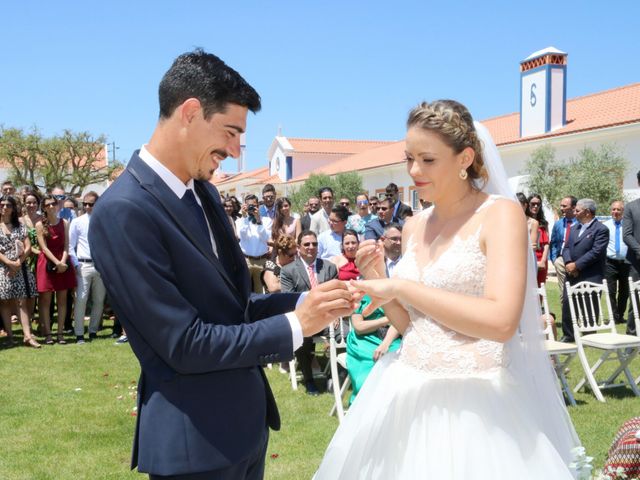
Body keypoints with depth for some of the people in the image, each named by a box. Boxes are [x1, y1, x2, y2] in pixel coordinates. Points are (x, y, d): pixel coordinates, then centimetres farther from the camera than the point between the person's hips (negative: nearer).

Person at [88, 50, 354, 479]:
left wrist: (305, 302, -1)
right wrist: (295, 325, -16)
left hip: (246, 419, 8)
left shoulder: (203, 192, 5)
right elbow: (184, 344, -22)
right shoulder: (123, 211, -21)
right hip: (196, 440, -8)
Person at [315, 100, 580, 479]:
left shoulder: (501, 214, -10)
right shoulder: (414, 227, 9)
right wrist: (379, 283, -4)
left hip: (475, 401, -6)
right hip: (410, 393, 6)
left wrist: (400, 286, -20)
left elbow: (501, 321, -23)